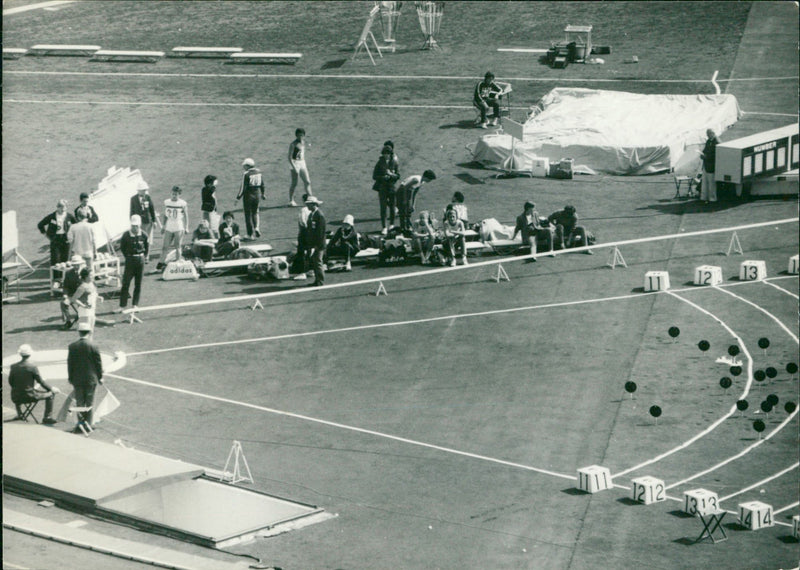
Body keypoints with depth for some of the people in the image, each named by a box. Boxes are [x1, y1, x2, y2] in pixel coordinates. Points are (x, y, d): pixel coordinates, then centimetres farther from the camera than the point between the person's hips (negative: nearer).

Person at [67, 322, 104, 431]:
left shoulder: (72, 346, -6)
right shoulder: (93, 346, -12)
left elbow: (70, 363, 0)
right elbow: (98, 363, -6)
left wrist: (70, 378, 11)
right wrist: (100, 377, 6)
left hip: (77, 379, 2)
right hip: (91, 379, -2)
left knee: (79, 402, 10)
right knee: (89, 403, 7)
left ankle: (80, 423, 8)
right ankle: (88, 424, 9)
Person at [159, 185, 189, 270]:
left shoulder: (183, 203, -5)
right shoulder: (167, 202, 6)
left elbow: (186, 216, 0)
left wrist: (186, 228, -4)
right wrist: (163, 226, 18)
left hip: (179, 228, -3)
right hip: (168, 227, 3)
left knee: (177, 246, 0)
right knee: (165, 246, 2)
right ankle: (162, 262, 9)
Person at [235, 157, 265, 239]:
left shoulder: (246, 174, -16)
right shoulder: (258, 172, 3)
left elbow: (243, 187, -16)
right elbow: (262, 184, 11)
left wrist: (238, 197, -7)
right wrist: (262, 194, 25)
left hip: (248, 196, -5)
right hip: (257, 194, 5)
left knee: (248, 214, 5)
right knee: (255, 212, 21)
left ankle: (250, 234, 9)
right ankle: (256, 227, -3)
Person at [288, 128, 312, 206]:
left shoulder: (303, 142, 10)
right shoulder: (293, 144, -13)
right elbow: (290, 157, -15)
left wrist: (305, 165, 20)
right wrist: (294, 167, -21)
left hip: (302, 164, 7)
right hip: (295, 164, -7)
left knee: (307, 182, 4)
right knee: (294, 183, -3)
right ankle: (291, 201, 8)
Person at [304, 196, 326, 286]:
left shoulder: (320, 215, -17)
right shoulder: (311, 215, 13)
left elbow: (320, 231, -19)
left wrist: (317, 244, -20)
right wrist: (308, 243, 14)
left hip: (318, 244, -9)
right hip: (312, 243, 9)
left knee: (318, 262, -6)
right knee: (313, 261, 13)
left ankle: (320, 282, 0)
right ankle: (317, 281, 21)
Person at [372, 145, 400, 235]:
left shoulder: (395, 163, 1)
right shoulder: (380, 163, 0)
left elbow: (398, 176, -1)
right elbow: (374, 176, 0)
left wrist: (391, 174, -20)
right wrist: (383, 177, -16)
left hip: (392, 187, 1)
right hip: (382, 188, -1)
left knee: (392, 206, 9)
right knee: (383, 207, -5)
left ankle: (392, 224, 26)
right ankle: (384, 227, -1)